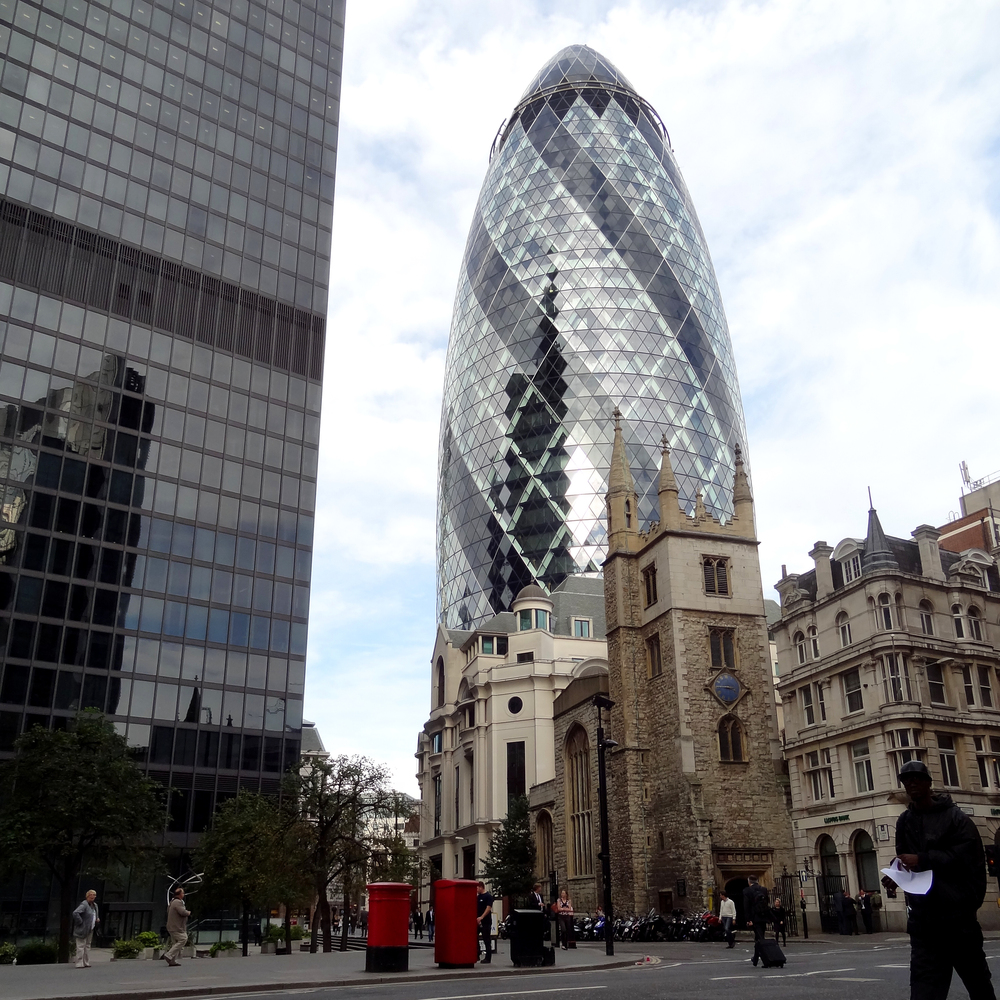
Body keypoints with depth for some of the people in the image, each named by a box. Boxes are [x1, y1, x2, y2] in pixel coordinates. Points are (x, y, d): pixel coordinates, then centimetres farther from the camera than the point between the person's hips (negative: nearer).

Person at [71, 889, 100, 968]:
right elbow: (75, 913, -29)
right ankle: (79, 964, -4)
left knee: (87, 946, 13)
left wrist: (97, 919, 11)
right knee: (81, 946, -7)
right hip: (82, 930, -9)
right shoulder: (84, 905, -15)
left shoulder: (94, 905, 14)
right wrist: (80, 922, -24)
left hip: (90, 930, 9)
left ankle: (86, 963, 20)